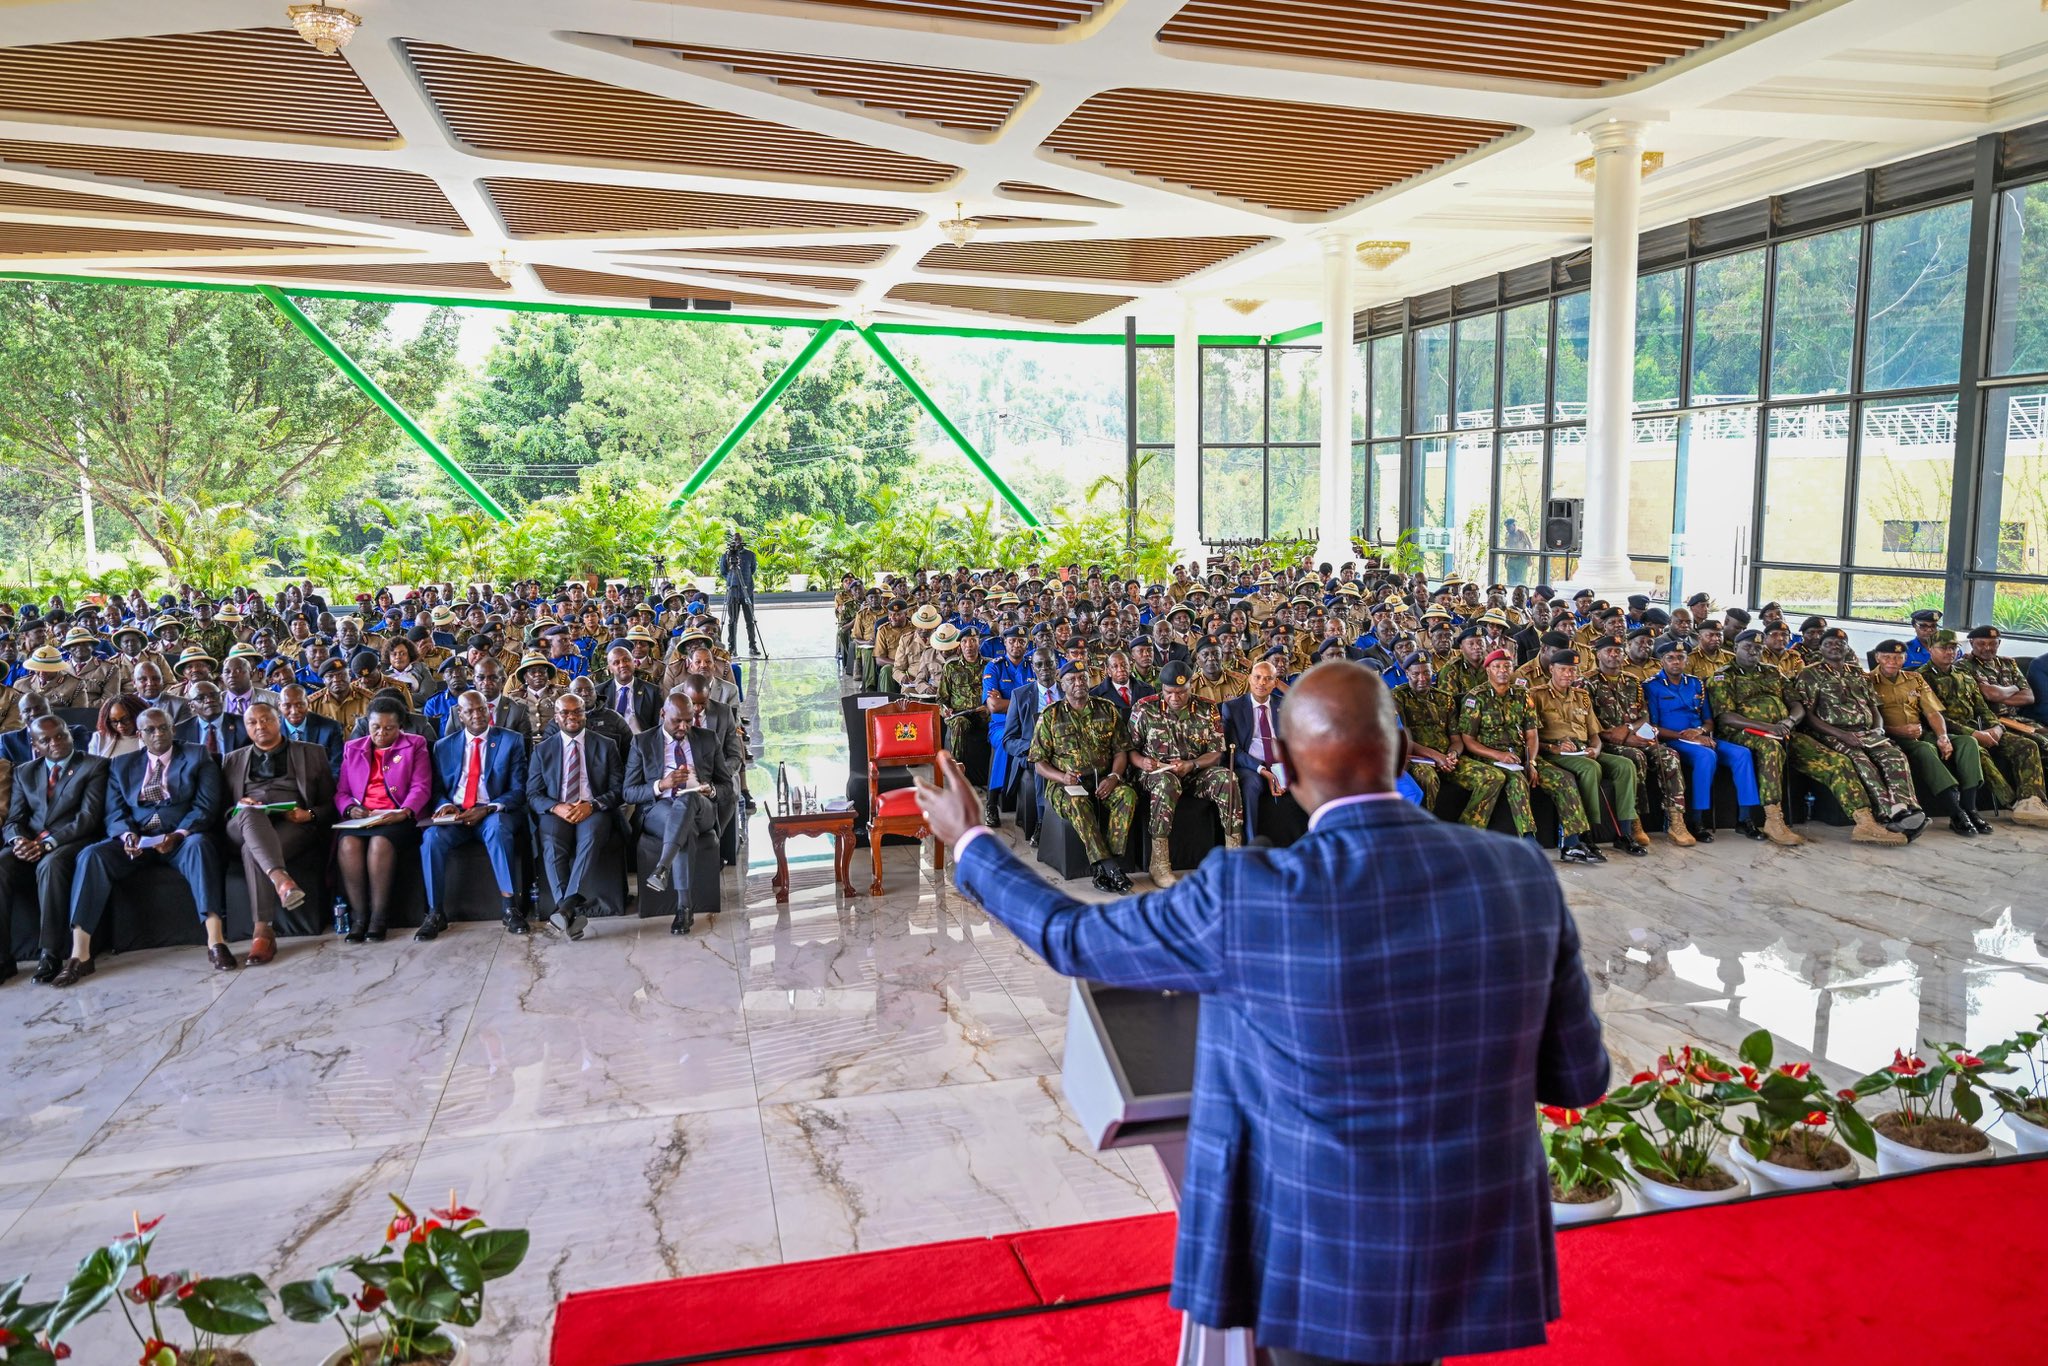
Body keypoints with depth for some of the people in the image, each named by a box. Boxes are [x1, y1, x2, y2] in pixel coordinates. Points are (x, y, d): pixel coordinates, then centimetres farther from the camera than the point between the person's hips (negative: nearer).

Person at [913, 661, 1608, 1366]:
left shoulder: (1245, 895, -24)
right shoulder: (1519, 874, -11)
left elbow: (1074, 939, -7)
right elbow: (1577, 1075, 0)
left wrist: (969, 841, 8)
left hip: (1327, 1259, -4)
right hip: (1472, 1254, 4)